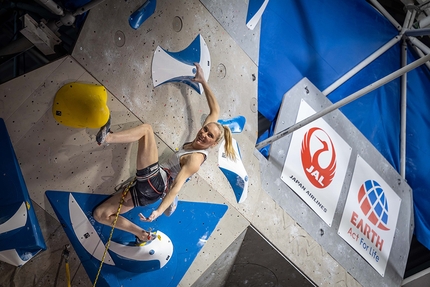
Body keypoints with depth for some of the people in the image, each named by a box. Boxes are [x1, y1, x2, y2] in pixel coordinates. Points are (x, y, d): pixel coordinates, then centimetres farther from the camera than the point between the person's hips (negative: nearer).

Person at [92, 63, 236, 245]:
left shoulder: (196, 158, -12)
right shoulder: (198, 144, 10)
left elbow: (177, 186, -23)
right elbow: (215, 110, 18)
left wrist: (159, 211, -34)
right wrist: (203, 81, 20)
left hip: (154, 180, -9)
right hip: (150, 188, 9)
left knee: (146, 129, -13)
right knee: (100, 214, 10)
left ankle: (106, 138, -29)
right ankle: (143, 235, 12)